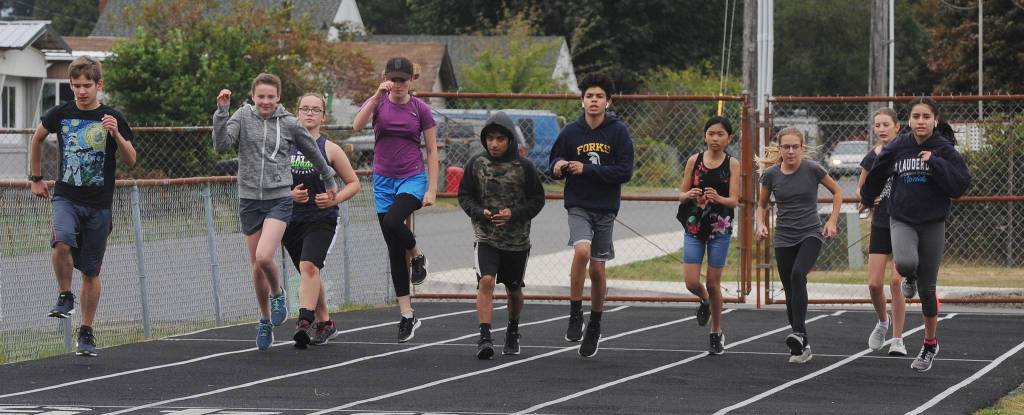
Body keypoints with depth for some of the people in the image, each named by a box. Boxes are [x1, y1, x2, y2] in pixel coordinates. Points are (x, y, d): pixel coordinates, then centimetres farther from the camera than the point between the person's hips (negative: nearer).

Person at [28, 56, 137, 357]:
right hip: (66, 197, 0)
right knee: (62, 242, -30)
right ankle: (65, 297, -7)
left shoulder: (113, 118, -3)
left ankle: (87, 333, 18)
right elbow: (38, 138, 19)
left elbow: (131, 161, -3)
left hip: (99, 205, 0)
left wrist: (116, 135, -20)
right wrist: (36, 178, 20)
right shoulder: (61, 114, 0)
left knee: (91, 271, 6)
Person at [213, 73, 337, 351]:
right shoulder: (243, 116, 0)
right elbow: (222, 144, -13)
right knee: (257, 268, 6)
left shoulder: (289, 124, 1)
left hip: (279, 199, -2)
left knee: (264, 256, -23)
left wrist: (328, 180, 27)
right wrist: (222, 111, -23)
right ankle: (265, 321, 26)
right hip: (249, 200, 2)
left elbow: (313, 152, 16)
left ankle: (278, 294, 9)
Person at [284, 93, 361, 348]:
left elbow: (354, 183, 6)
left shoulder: (330, 149, 0)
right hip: (291, 219, 4)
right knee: (310, 273, 14)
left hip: (321, 219, -4)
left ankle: (304, 322, -31)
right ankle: (324, 323, 30)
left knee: (309, 265, -25)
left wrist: (334, 199, -12)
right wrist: (289, 195, -9)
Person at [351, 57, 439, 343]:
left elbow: (432, 151, 2)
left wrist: (432, 189, -4)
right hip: (384, 180, 3)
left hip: (413, 179, -3)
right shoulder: (378, 102, 2)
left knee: (392, 221, -33)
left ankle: (417, 255, -1)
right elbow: (357, 125, -18)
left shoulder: (420, 109, -1)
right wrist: (377, 97, -27)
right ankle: (407, 315, 10)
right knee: (394, 251, 4)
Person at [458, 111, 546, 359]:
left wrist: (514, 214, -17)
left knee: (514, 289, 14)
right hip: (485, 237, -1)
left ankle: (513, 331, 39)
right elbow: (464, 195, 5)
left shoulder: (524, 167, -6)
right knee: (486, 281, -21)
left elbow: (537, 200, -1)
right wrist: (480, 212, -14)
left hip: (517, 239, 1)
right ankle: (485, 337, -24)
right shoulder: (476, 164, -2)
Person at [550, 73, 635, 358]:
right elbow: (555, 166, 12)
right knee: (582, 250, -27)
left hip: (605, 209, 0)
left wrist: (586, 169, -17)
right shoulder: (571, 132, 2)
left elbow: (625, 172, -10)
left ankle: (594, 326, 26)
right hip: (578, 206, 0)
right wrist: (559, 167, -12)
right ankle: (575, 316, -15)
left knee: (597, 271, 6)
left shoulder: (618, 132, -4)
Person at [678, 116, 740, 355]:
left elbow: (734, 200, -9)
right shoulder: (694, 161, 1)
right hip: (694, 226, 2)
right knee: (691, 282, -7)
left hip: (720, 228, -1)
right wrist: (689, 195, -19)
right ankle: (704, 301, 30)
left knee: (713, 284, 3)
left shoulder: (732, 164, -3)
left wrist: (718, 198, -30)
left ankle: (716, 333, 20)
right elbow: (681, 194, 5)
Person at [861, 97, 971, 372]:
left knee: (926, 288, 4)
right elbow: (876, 174, 17)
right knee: (905, 263, -29)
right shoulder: (897, 148, 0)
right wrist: (867, 200, 30)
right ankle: (909, 278, 11)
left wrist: (935, 163, -21)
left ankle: (930, 344, 22)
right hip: (902, 220, 1)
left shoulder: (945, 150, -5)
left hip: (933, 223, -1)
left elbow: (961, 185, -14)